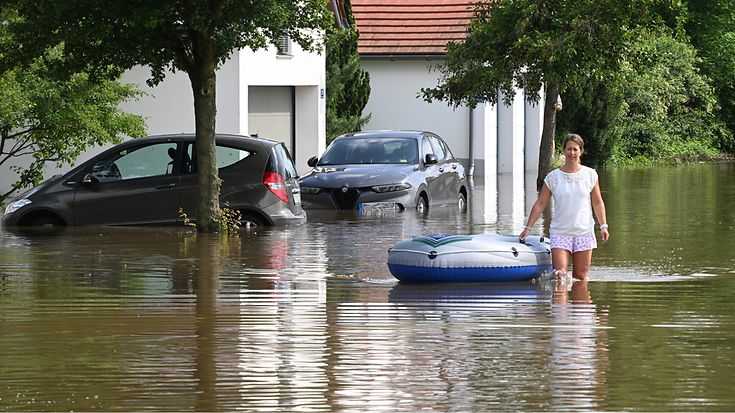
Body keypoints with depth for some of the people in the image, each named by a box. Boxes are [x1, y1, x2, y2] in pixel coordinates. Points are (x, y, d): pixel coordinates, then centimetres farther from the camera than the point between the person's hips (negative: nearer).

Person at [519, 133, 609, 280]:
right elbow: (540, 204, 4)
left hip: (584, 232, 1)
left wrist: (603, 225, 5)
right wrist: (528, 228, 1)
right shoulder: (553, 177, 1)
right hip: (560, 233, -1)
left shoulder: (590, 175, 4)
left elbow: (597, 203, 12)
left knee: (580, 278, 3)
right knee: (559, 275, -13)